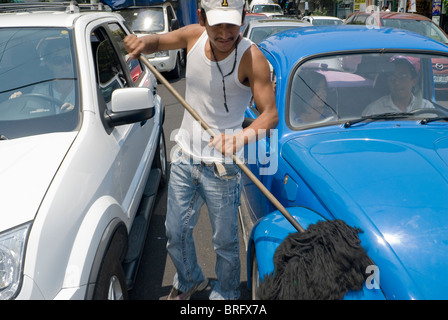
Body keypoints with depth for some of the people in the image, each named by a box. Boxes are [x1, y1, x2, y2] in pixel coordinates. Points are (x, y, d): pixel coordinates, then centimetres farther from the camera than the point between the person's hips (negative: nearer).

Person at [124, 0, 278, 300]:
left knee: (225, 240, 9)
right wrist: (141, 43, -10)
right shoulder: (194, 36, -5)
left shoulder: (251, 57, -19)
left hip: (222, 165, -5)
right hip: (185, 156, 5)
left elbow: (271, 114, -24)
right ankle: (189, 280, 48)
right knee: (176, 232, 18)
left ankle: (225, 294, 37)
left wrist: (243, 136, -44)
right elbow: (158, 41, 14)